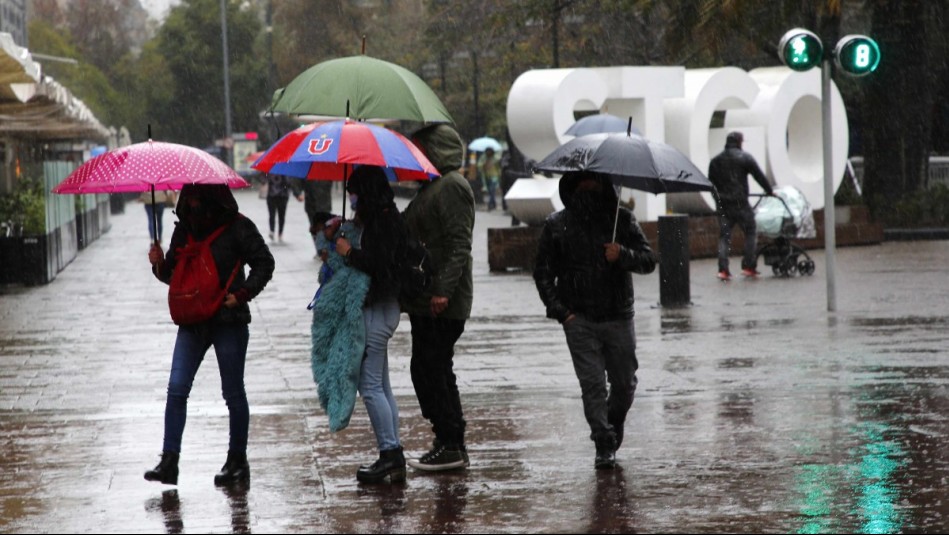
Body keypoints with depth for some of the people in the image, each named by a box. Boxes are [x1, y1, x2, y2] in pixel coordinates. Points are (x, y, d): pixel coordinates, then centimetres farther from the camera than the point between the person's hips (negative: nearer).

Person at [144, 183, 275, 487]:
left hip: (228, 320, -4)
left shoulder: (237, 227, -6)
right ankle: (169, 461, -7)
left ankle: (237, 460, 17)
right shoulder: (184, 228, 10)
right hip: (192, 321, 5)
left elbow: (263, 263, -2)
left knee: (233, 393, 5)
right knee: (176, 389, -6)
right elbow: (174, 274, 17)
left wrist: (242, 294, -13)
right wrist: (160, 265, -5)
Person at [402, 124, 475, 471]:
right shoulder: (433, 186, 20)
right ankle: (452, 444, 19)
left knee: (429, 369, -9)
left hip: (441, 303, -11)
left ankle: (450, 446, -5)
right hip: (425, 300, 11)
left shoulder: (451, 186, -13)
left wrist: (444, 290, -27)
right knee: (434, 370, 13)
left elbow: (460, 244, -21)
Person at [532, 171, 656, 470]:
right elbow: (543, 273, 7)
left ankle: (613, 427, 34)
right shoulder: (557, 225, 4)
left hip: (618, 317, 1)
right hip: (579, 319, -1)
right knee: (592, 383, -8)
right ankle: (604, 445, -5)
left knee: (624, 383, 7)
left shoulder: (622, 220, 6)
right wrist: (560, 310, -5)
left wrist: (623, 255, -18)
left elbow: (649, 261, 3)